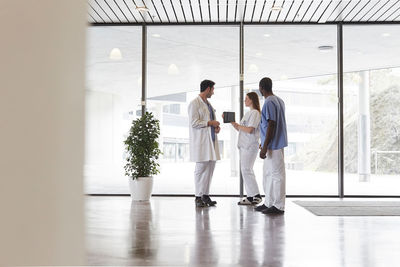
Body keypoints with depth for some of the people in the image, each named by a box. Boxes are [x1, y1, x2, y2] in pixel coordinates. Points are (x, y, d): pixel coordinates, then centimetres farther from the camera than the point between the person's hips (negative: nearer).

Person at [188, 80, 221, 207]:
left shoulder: (208, 104, 21)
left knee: (210, 168, 7)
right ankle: (198, 197, 0)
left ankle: (206, 195, 14)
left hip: (211, 140, 8)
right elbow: (194, 123, -15)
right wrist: (210, 123, -12)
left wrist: (216, 127, 8)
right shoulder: (194, 103, -7)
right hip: (200, 142, -8)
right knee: (201, 169, -6)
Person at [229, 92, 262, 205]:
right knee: (245, 170, 8)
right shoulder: (248, 113, 20)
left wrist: (237, 125, -7)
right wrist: (231, 122, 10)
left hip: (250, 146, -9)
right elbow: (240, 129, 20)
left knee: (246, 170, -11)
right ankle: (250, 196, 11)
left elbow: (250, 130, -18)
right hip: (243, 145, 9)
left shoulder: (255, 113, -9)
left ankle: (256, 196, -5)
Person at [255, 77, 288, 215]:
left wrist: (265, 147, -21)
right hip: (275, 144, 10)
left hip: (273, 145, -10)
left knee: (276, 174, -4)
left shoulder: (269, 103, -17)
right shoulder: (279, 101, 13)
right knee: (267, 174, 16)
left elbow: (271, 125, -21)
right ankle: (268, 203, 23)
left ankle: (278, 206, 3)